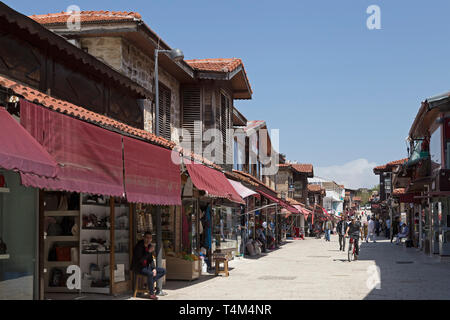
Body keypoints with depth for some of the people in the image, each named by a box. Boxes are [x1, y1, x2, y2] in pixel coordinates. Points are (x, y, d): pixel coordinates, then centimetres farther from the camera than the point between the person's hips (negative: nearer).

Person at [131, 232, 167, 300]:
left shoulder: (149, 246, 6)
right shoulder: (139, 246, -18)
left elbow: (151, 259, 14)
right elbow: (140, 260, -27)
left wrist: (154, 268, -1)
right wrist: (148, 252, -32)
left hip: (146, 266, 8)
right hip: (138, 267, -8)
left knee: (163, 271, 2)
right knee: (150, 273, -36)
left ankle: (150, 284, -6)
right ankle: (152, 294, -23)